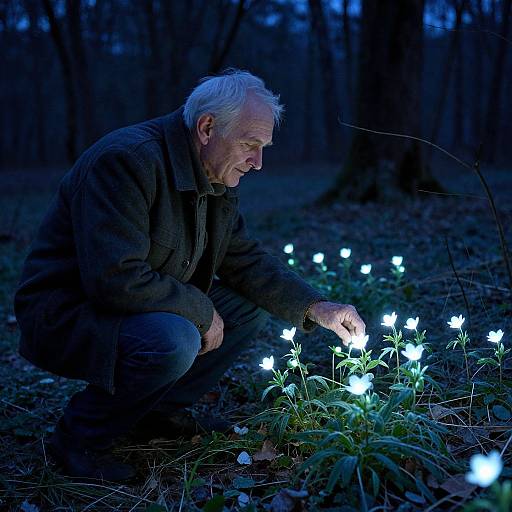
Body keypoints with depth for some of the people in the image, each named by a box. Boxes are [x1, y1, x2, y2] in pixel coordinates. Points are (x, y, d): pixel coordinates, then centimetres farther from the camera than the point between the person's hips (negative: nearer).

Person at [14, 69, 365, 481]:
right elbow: (115, 279, -33)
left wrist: (315, 308, -5)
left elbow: (245, 259, 7)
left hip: (151, 306, 9)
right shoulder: (127, 159, -26)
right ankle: (81, 437, -8)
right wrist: (200, 311, -21)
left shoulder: (217, 178, 2)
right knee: (174, 341, -34)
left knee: (251, 305, 0)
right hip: (65, 317, -8)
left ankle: (160, 410, 7)